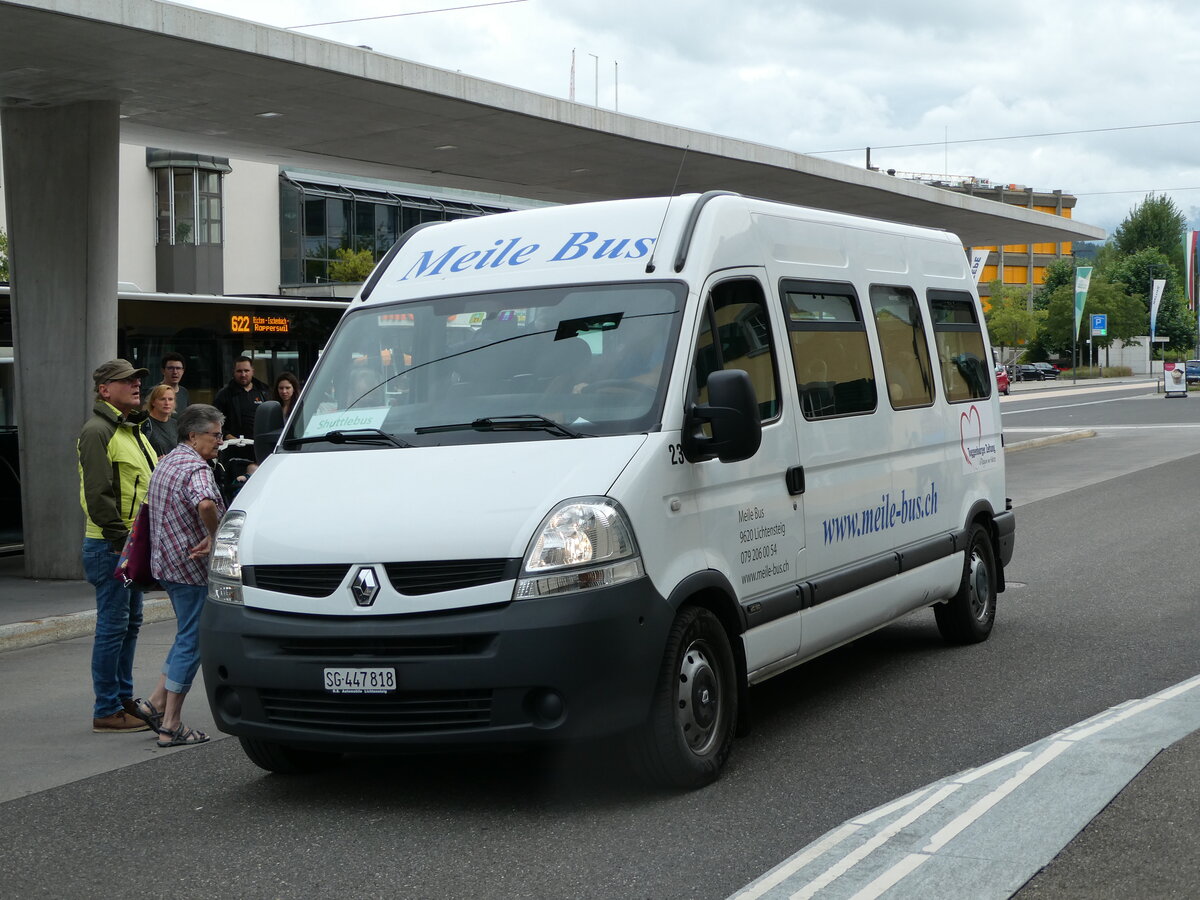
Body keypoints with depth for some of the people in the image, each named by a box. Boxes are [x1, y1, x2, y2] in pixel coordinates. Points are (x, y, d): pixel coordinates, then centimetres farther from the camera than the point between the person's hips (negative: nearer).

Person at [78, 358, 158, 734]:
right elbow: (98, 493, -19)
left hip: (134, 543, 10)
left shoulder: (131, 429, 18)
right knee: (113, 627, -6)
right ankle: (107, 712, 0)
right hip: (110, 546, -10)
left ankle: (124, 699, 24)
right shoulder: (97, 431, -13)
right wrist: (119, 540, -20)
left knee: (130, 624, 15)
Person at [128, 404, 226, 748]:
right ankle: (171, 726, 2)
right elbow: (205, 504, -39)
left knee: (188, 637, 21)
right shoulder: (195, 468, -18)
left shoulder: (167, 462, 15)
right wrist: (214, 537, -23)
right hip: (190, 566, -10)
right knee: (191, 642, -2)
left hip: (166, 562, 10)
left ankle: (156, 702, 18)